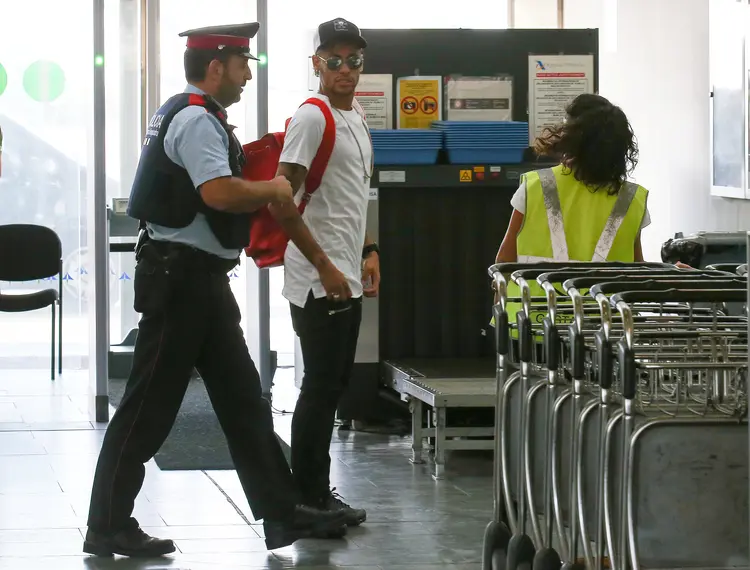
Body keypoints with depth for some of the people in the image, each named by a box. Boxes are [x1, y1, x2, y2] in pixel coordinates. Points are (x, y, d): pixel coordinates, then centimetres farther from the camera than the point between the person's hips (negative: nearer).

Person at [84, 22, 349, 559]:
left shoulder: (196, 117, 16)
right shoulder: (197, 120, -17)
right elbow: (220, 193, -29)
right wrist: (271, 190, -13)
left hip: (202, 278, 11)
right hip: (180, 277, -11)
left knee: (242, 398, 12)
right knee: (149, 406, -4)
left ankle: (283, 513, 17)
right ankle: (109, 528, 3)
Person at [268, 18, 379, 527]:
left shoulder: (356, 116, 14)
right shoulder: (312, 118, -14)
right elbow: (282, 202, -20)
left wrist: (368, 251, 18)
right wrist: (325, 266, -20)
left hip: (346, 279, 9)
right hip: (320, 281, -9)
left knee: (334, 385, 13)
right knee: (321, 387, -5)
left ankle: (318, 494, 21)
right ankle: (309, 499, 3)